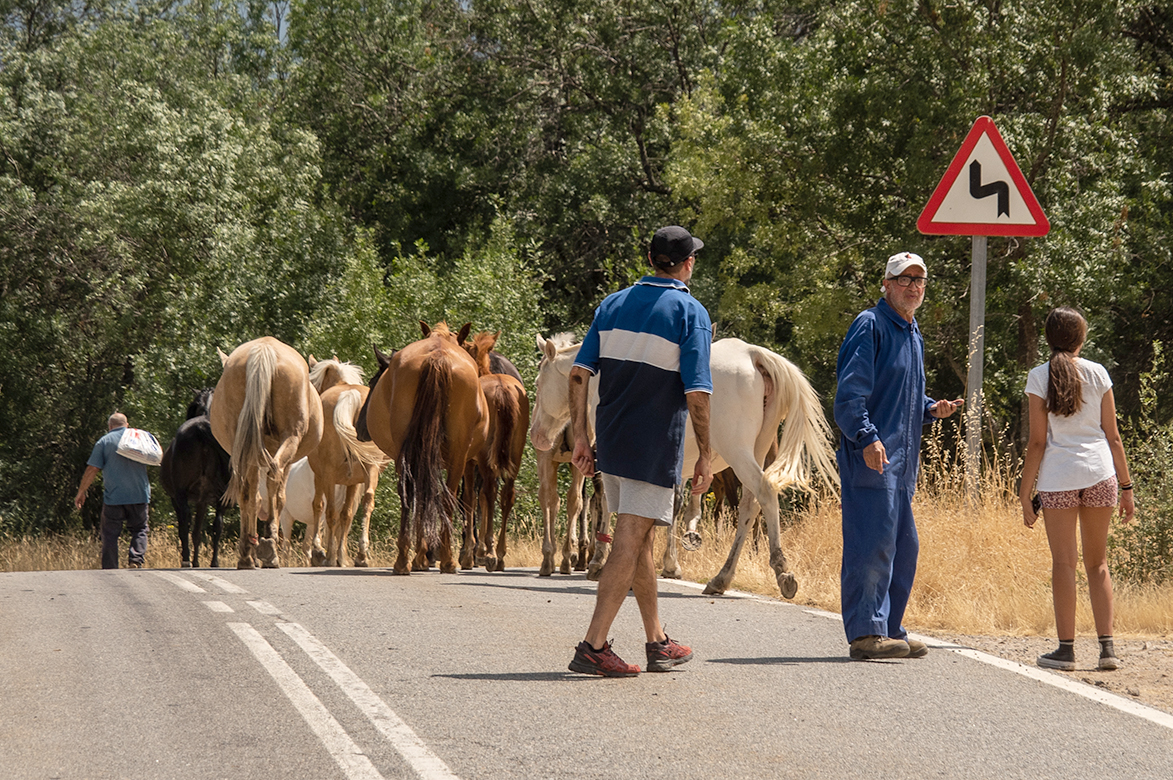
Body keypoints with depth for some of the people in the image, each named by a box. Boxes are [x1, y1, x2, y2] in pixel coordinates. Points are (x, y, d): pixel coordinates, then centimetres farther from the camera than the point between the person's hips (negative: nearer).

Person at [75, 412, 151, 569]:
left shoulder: (104, 441, 2)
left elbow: (92, 469, -2)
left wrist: (81, 492, 3)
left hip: (113, 496, -2)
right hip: (139, 495, 2)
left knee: (110, 534, 4)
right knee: (139, 530, 13)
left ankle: (110, 569, 0)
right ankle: (136, 560, -9)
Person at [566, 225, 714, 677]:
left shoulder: (614, 305, 8)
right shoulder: (690, 313, -8)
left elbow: (579, 373, 2)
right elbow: (697, 394, -14)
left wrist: (580, 437, 6)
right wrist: (705, 457, -7)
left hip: (611, 442, 6)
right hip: (655, 447, -6)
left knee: (641, 542, 17)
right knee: (629, 545, -5)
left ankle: (658, 643, 25)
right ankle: (593, 647, -11)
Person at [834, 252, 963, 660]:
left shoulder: (913, 335, 21)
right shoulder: (870, 327, -7)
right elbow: (850, 393, -15)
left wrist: (932, 409, 12)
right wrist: (867, 437, -26)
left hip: (901, 462, 10)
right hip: (870, 458, -10)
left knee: (903, 546, 11)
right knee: (873, 543, -12)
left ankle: (889, 630, 17)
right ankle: (866, 632, -11)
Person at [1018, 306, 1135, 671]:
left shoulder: (1039, 377, 0)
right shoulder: (1098, 374, 7)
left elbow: (1038, 442, -2)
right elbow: (1113, 436, 7)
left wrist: (1024, 494, 2)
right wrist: (1126, 486, 14)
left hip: (1058, 477, -2)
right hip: (1100, 474, 2)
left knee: (1064, 562, 2)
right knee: (1097, 562, 11)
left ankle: (1066, 648, -1)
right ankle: (1107, 646, 5)